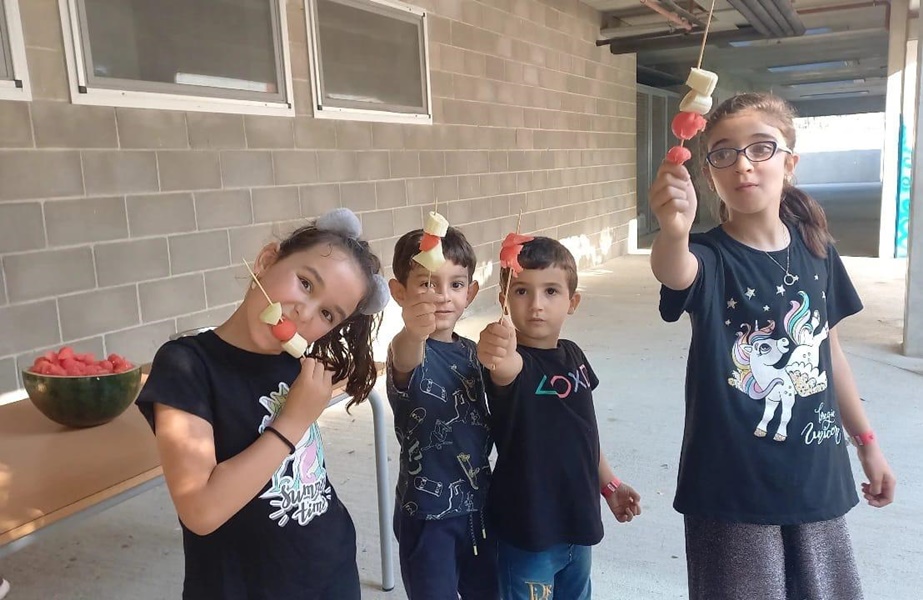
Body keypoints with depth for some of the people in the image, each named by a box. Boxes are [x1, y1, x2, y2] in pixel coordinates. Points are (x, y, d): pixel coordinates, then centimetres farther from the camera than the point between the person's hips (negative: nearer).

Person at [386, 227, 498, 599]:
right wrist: (413, 334, -64)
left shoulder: (470, 351, 4)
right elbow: (404, 360, -45)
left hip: (478, 502, 6)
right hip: (428, 512, -6)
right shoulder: (409, 351, -17)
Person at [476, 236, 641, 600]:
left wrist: (609, 484, 19)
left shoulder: (573, 356, 0)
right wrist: (498, 359, -69)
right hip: (529, 527, -7)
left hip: (579, 519, 7)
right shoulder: (513, 361, -22)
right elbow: (510, 370, -48)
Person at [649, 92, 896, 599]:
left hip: (816, 478, 5)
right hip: (731, 487, -4)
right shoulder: (709, 256, -14)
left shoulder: (817, 252, 0)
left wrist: (866, 441, 18)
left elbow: (830, 352, 11)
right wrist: (673, 233, -62)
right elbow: (673, 271, -39)